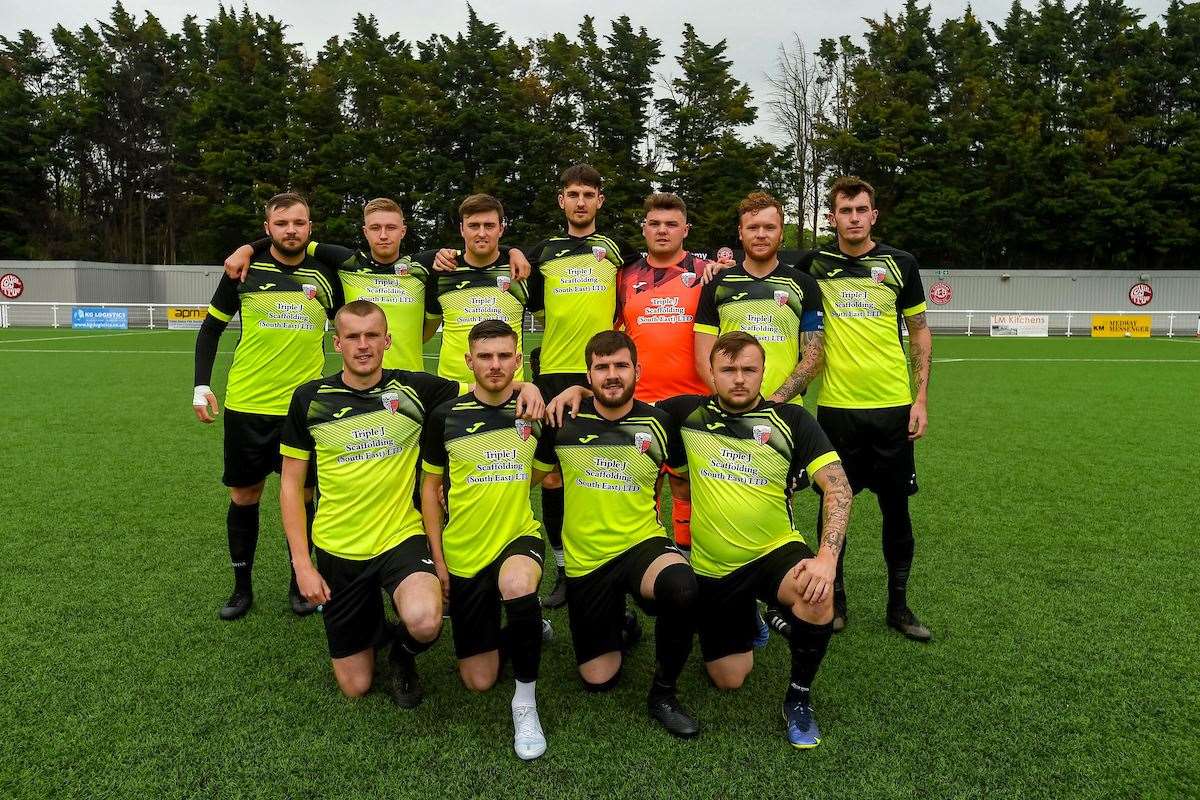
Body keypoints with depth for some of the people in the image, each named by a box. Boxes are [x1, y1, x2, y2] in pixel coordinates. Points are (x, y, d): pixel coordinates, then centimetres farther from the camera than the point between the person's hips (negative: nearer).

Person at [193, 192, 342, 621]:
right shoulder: (244, 271, 0)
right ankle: (242, 586, 25)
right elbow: (210, 329, 8)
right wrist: (201, 386, -1)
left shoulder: (325, 276, 2)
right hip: (246, 405, 0)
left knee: (302, 496, 6)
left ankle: (300, 582, 24)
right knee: (244, 496, 8)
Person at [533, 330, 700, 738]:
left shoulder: (658, 424, -4)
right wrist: (579, 483, 5)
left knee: (682, 587, -37)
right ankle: (615, 619, 37)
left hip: (643, 544, -1)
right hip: (585, 558, 1)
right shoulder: (564, 422, -3)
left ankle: (663, 693, -11)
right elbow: (535, 474, 13)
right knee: (598, 679, 3)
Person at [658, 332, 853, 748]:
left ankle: (799, 697, -7)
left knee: (817, 596, -35)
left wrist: (827, 557, -28)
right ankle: (746, 623, 42)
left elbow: (838, 487, -14)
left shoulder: (791, 420, -7)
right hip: (711, 567, 2)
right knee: (728, 679, 7)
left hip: (775, 552, -2)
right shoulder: (688, 413, -2)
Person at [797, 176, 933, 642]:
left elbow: (920, 332, 7)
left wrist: (921, 399, 0)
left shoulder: (900, 264, 3)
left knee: (895, 507, 8)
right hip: (836, 406, 0)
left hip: (892, 406, 1)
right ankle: (834, 598, 23)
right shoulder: (813, 265, 2)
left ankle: (899, 604, 23)